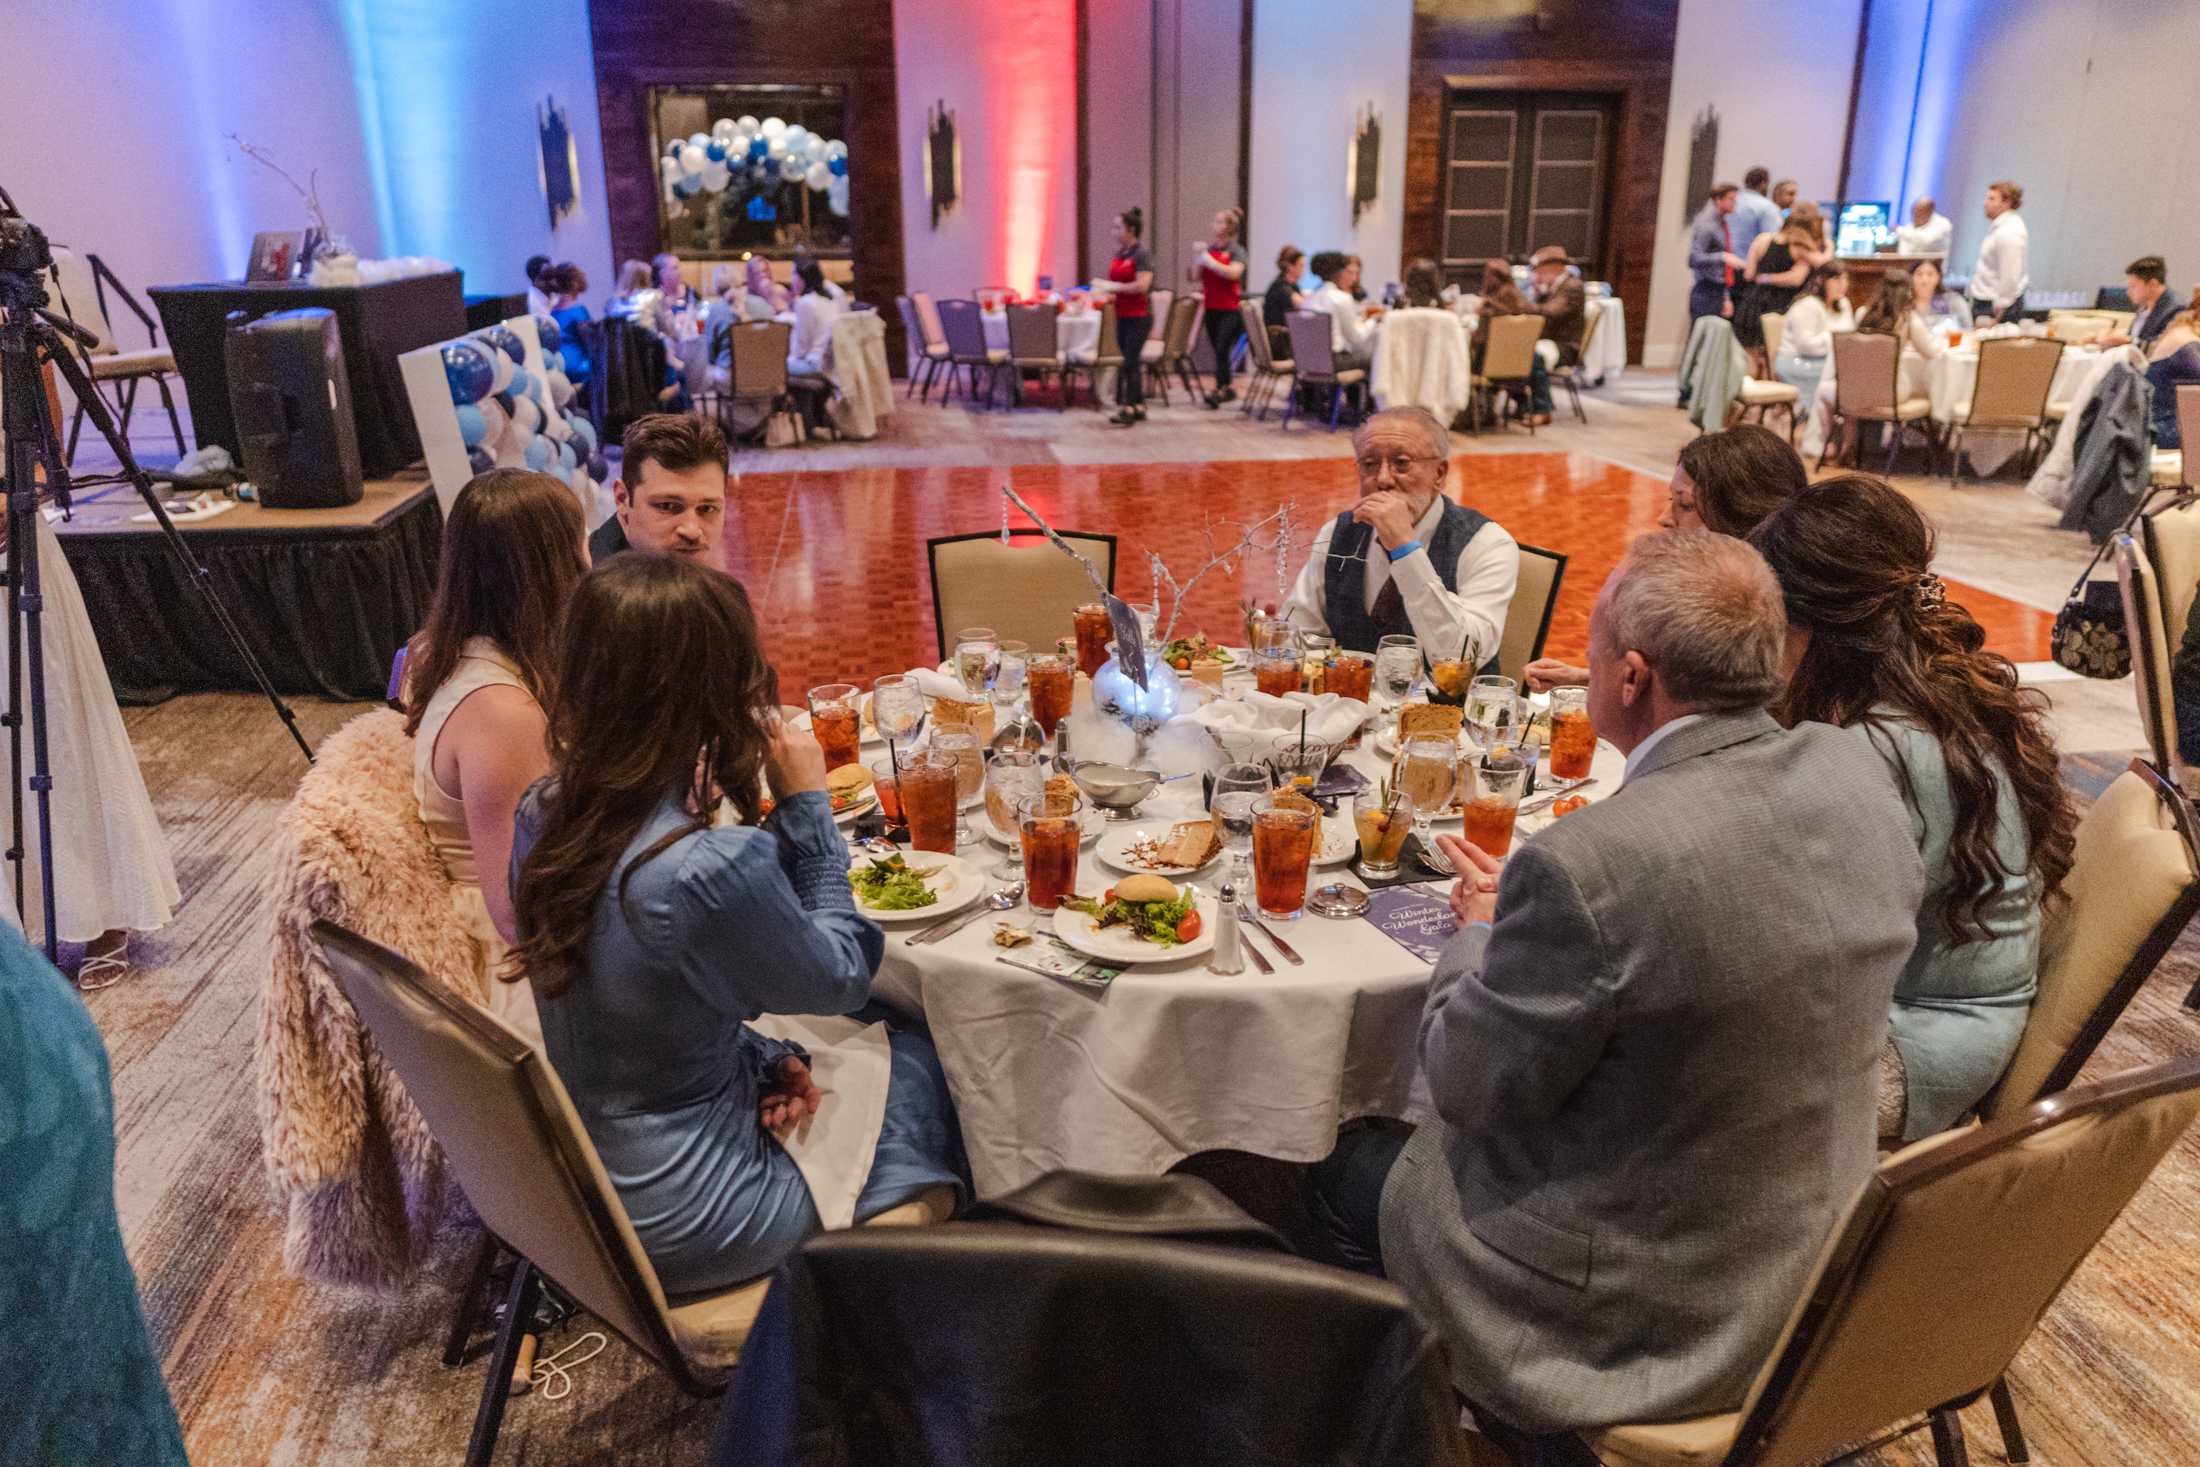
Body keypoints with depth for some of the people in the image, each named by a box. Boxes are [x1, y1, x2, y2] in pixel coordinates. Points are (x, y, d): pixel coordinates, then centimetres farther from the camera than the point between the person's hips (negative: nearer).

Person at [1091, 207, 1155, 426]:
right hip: (1122, 316, 8)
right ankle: (1139, 406, 18)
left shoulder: (1141, 255, -12)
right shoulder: (1117, 254, 11)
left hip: (1139, 317, -8)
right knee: (1132, 363, 11)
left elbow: (1142, 285, -21)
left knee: (1130, 363, -9)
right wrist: (1103, 285, 2)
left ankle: (1128, 410, -9)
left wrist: (1114, 287, -17)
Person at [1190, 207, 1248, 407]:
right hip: (1211, 307, 5)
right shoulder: (1207, 247, 10)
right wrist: (1197, 257, -8)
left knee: (1222, 349, -14)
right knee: (1217, 351, 9)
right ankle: (1227, 388, 21)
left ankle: (1219, 390, -14)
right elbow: (1195, 278, 7)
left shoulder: (1236, 250, -2)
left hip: (1230, 309, -5)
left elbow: (1233, 273, -20)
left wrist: (1209, 260, -17)